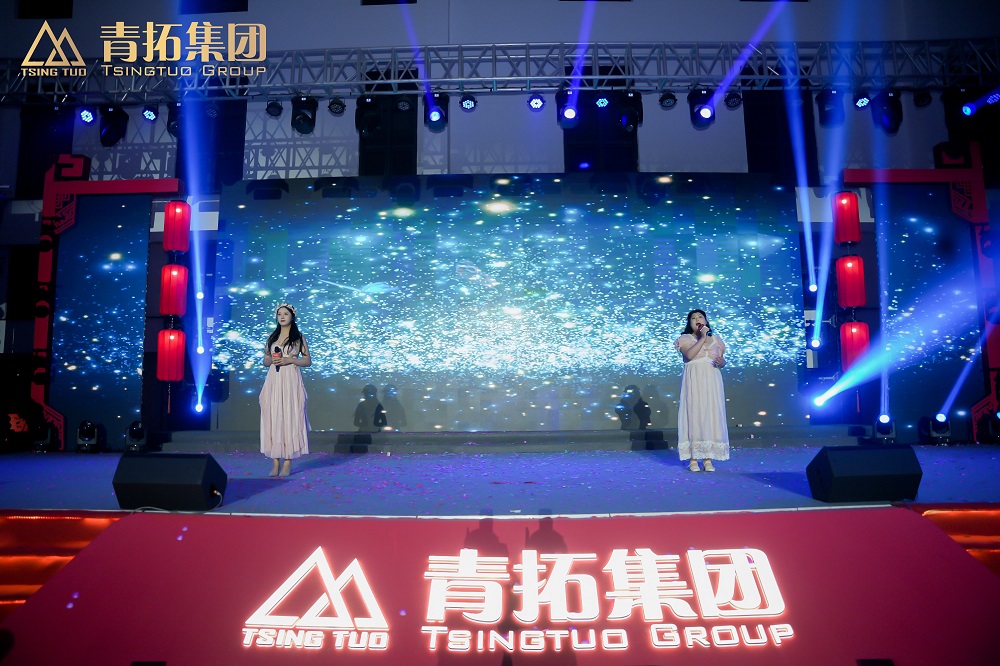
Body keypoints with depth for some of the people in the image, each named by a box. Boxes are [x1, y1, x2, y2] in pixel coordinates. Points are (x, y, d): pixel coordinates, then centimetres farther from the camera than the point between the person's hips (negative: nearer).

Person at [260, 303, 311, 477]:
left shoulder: (299, 337, 4)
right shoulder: (271, 337, 14)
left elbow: (308, 361, 3)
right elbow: (265, 361, 17)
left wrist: (290, 360, -11)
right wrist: (272, 360, -6)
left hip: (291, 381, -3)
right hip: (273, 381, 3)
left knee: (290, 417, -6)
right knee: (273, 418, 0)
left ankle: (288, 463, -3)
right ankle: (276, 462, 4)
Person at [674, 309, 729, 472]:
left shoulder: (715, 339, 15)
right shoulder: (685, 339, 4)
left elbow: (722, 361, 15)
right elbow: (689, 355, -15)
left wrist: (721, 362, -8)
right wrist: (702, 338, -14)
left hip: (712, 381, 3)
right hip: (693, 381, -3)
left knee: (711, 415, -1)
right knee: (693, 414, -6)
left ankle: (708, 458, 4)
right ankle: (693, 458, -2)